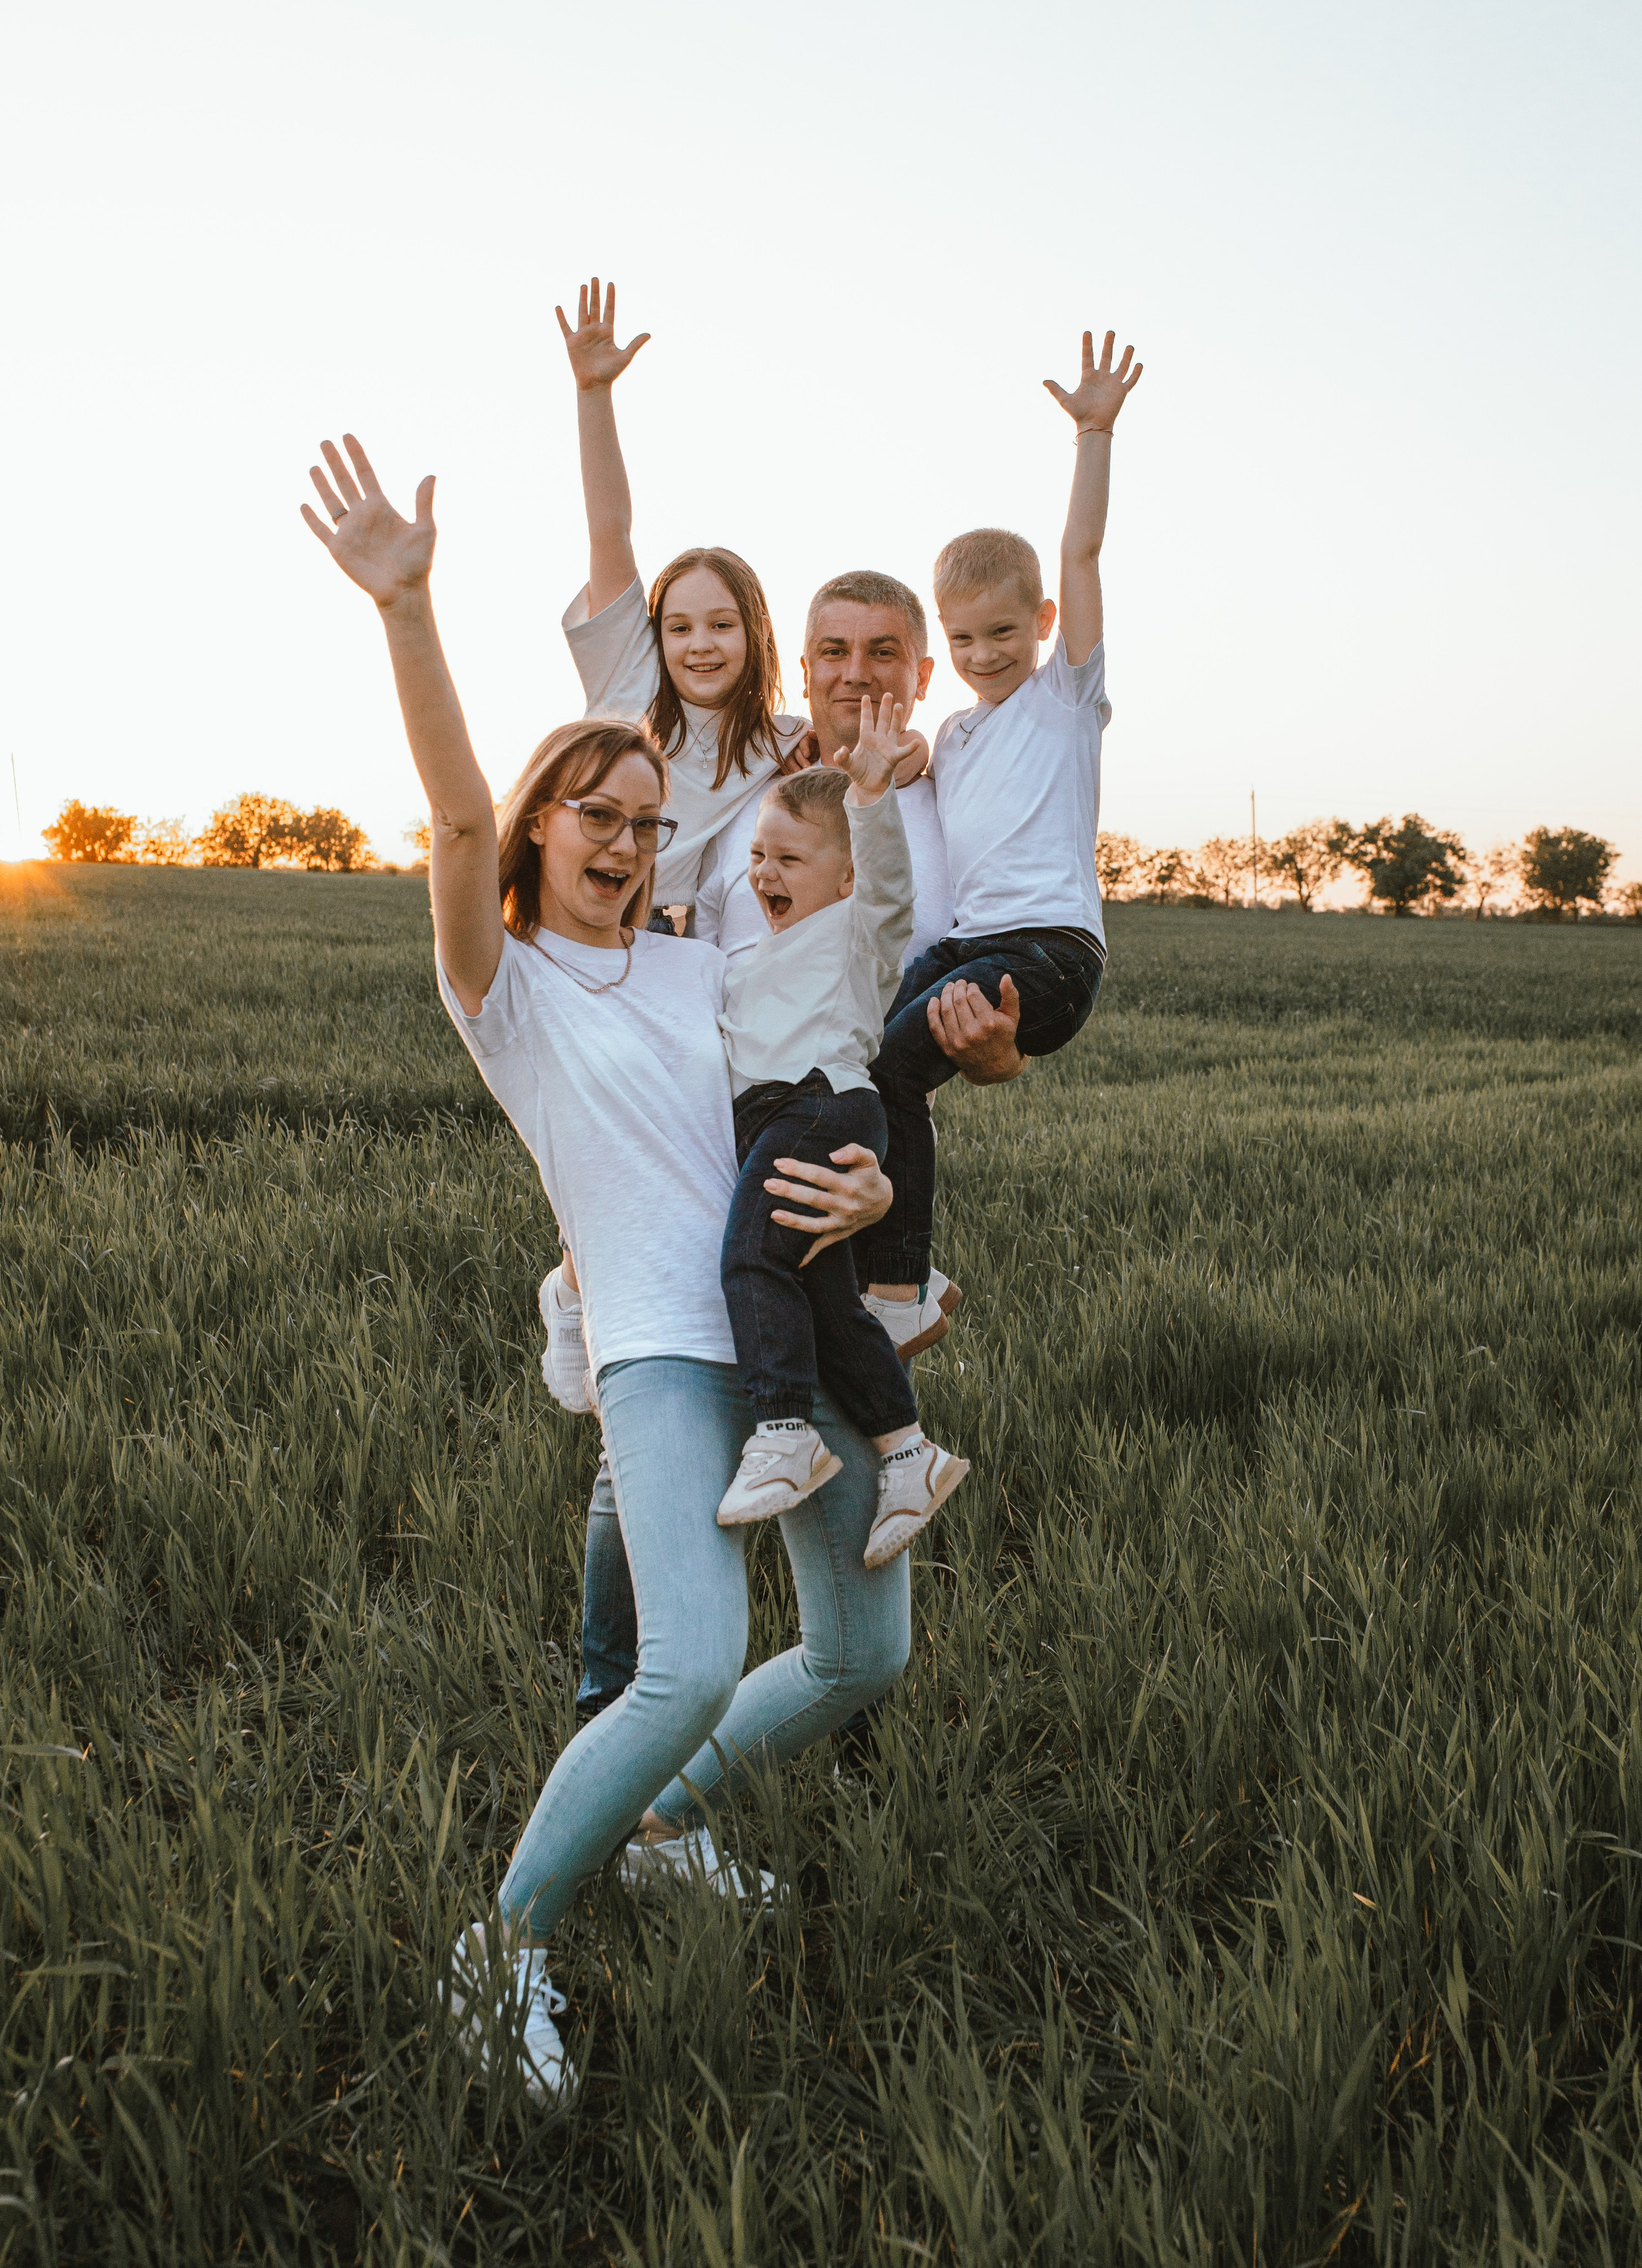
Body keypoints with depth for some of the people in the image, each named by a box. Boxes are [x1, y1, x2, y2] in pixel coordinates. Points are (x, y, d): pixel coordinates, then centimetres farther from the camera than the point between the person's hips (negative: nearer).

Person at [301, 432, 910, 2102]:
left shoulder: (704, 972, 15)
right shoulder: (501, 987, 0)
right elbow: (460, 815, -16)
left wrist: (870, 1183, -8)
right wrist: (405, 608, -29)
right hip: (659, 1347, -6)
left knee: (865, 1657, 12)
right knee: (691, 1670, -24)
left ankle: (665, 1817, 37)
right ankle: (511, 1940, 1)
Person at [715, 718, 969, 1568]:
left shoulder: (857, 927, 12)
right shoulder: (752, 964, 36)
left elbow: (886, 875, -10)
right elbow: (710, 1044, 47)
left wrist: (870, 790, -26)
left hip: (821, 1102, -8)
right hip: (761, 1119, 8)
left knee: (751, 1257, -27)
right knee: (827, 1308, 2)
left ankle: (785, 1433, -31)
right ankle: (908, 1452, 6)